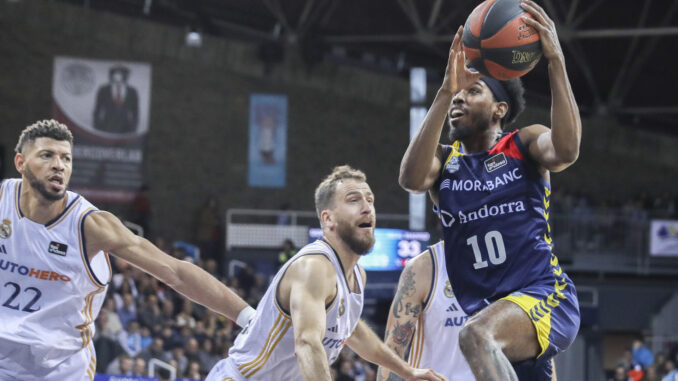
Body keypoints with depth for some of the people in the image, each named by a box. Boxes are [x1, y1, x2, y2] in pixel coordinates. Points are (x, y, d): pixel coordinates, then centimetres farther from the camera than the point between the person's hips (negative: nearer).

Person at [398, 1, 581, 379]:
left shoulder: (524, 145, 3)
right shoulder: (444, 159, 11)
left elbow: (566, 149, -21)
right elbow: (411, 178, -14)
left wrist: (556, 61, -27)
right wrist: (444, 93, -21)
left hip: (546, 297, -6)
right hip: (492, 312, 6)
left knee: (476, 335, -36)